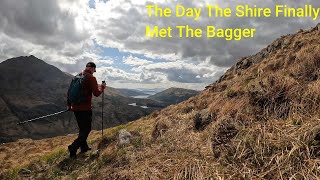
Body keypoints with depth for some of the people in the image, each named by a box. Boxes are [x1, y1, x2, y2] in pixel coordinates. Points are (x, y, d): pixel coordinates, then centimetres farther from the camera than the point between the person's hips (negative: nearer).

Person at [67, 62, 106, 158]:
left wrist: (69, 105, 21)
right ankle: (73, 147, -10)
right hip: (85, 108, -7)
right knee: (86, 129, 3)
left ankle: (84, 147, 28)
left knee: (82, 128, 21)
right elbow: (96, 93, -15)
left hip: (75, 107, 7)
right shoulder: (91, 78, -12)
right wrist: (102, 87, 4)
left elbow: (70, 91, 13)